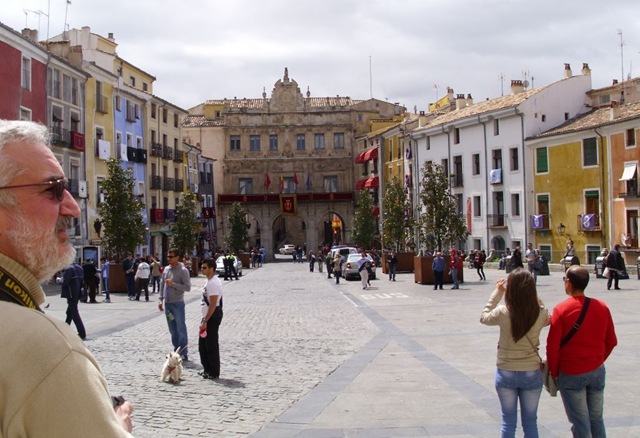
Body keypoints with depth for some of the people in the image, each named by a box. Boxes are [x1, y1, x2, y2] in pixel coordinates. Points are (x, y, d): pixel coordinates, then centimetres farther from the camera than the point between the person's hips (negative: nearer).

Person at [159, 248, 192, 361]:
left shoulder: (183, 271, -11)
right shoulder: (166, 269, 10)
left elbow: (187, 287, -15)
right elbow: (162, 285, 16)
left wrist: (173, 284, -21)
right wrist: (161, 299, 11)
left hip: (178, 304, -7)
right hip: (167, 303, 7)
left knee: (181, 329, -2)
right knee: (172, 330, 13)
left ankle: (183, 354, 2)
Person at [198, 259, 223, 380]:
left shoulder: (213, 283, -19)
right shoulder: (210, 281, 13)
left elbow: (213, 304, -23)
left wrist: (205, 321, -22)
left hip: (212, 317, -10)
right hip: (208, 316, 10)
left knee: (211, 345, -2)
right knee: (203, 344, 16)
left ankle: (214, 372, 6)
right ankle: (208, 370, 25)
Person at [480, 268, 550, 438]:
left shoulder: (503, 312, -18)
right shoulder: (541, 313, -15)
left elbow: (484, 317, 3)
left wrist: (497, 292, 5)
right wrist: (530, 294, 4)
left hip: (506, 372, -1)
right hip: (532, 373, 1)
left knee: (508, 421, 13)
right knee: (530, 421, 15)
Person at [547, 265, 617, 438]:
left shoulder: (561, 310, -15)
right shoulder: (602, 307, -3)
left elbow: (552, 346, -13)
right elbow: (611, 341, 6)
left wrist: (554, 372, 0)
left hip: (571, 374, -4)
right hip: (597, 371, 4)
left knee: (580, 423, 5)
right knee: (596, 419, 14)